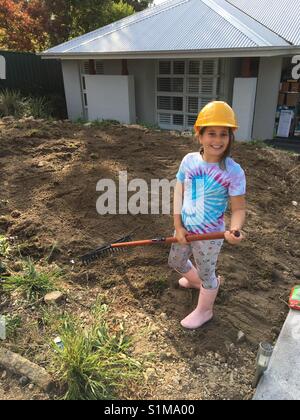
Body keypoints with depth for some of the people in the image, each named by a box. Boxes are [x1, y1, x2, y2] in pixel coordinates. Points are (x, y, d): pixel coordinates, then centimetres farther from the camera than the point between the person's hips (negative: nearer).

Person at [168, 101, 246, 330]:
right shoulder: (189, 160, -8)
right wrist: (178, 226, -8)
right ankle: (196, 281, 59)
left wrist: (235, 229, -38)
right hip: (185, 228, 5)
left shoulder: (233, 171, -20)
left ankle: (204, 311, 44)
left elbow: (239, 208, -17)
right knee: (176, 262, 27)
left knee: (207, 274, 16)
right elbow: (179, 192, -4)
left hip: (209, 235, -5)